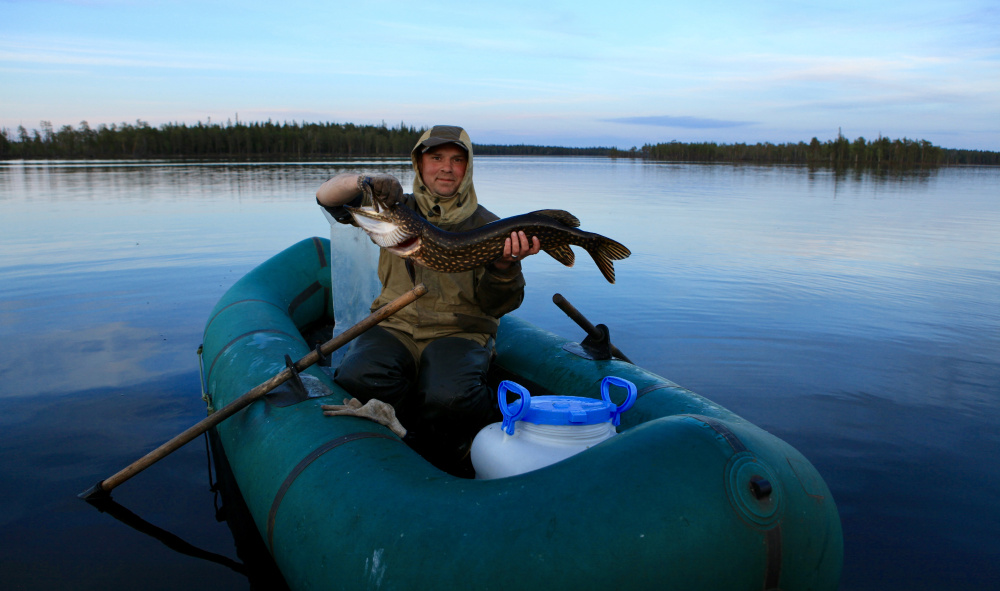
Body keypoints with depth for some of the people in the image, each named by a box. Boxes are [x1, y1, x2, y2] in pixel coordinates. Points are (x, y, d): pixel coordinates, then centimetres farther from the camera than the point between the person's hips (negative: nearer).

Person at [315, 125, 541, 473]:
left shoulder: (487, 227, 7)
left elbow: (497, 306, -1)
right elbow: (327, 197, 4)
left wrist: (504, 266, -24)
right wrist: (363, 181, -18)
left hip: (459, 333, -2)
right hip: (396, 325, 2)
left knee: (448, 396, -35)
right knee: (357, 379, -31)